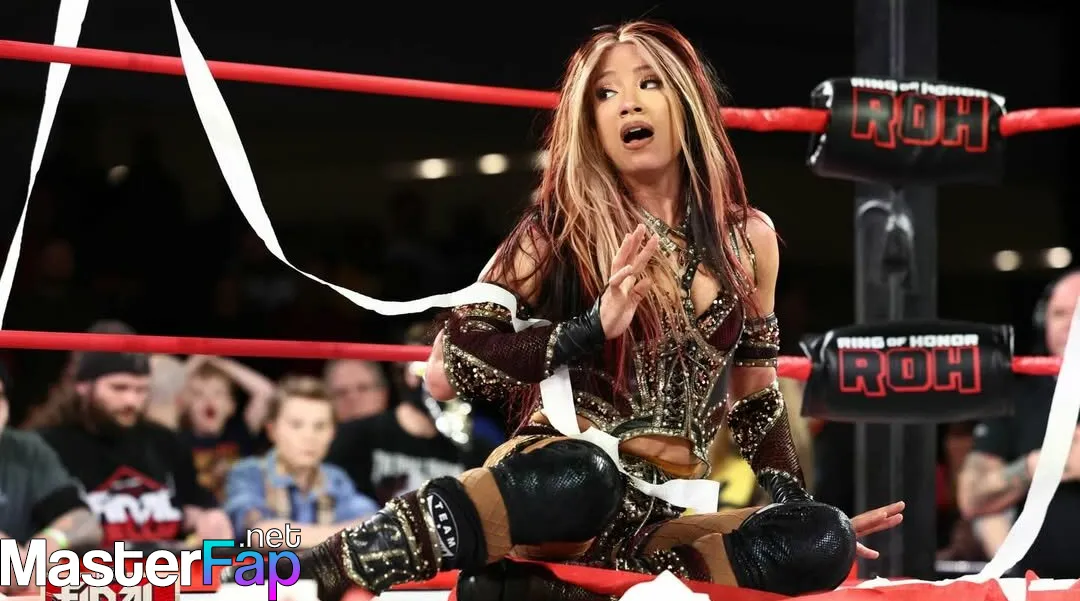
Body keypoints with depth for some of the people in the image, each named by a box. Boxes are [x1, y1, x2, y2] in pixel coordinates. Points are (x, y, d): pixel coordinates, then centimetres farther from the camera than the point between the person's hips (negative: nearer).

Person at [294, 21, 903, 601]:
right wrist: (590, 330, -17)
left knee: (822, 542, -26)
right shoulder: (562, 226, 2)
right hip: (556, 484, -4)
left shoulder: (748, 239, 11)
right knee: (582, 476, -41)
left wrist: (799, 506, 16)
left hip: (659, 520, 4)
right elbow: (447, 368, -6)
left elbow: (755, 397, 23)